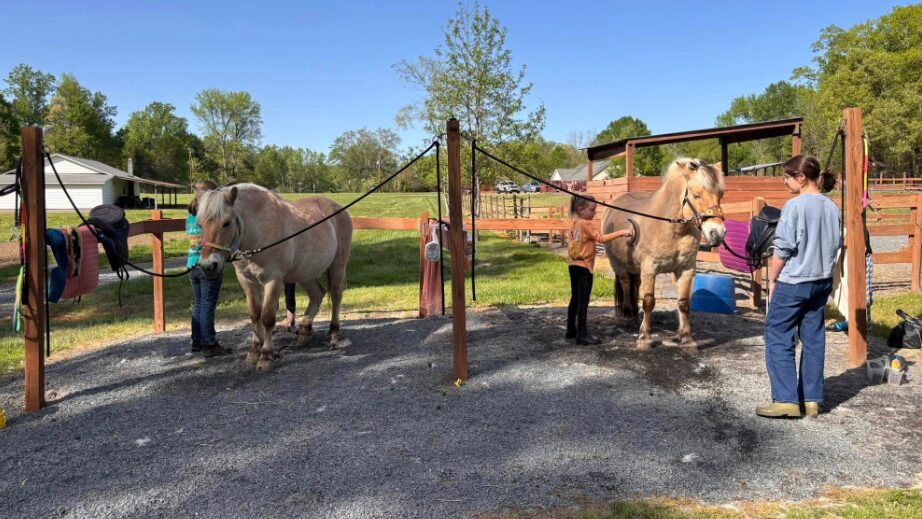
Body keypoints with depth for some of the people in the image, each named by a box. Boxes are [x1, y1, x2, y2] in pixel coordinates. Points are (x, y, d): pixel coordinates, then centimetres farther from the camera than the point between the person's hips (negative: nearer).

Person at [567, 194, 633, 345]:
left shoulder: (575, 223, 12)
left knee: (575, 298, 16)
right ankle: (582, 335, -7)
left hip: (574, 265, 9)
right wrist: (621, 232, -20)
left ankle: (571, 330, 24)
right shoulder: (585, 224, -14)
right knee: (583, 301, -7)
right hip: (584, 266, -9)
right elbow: (601, 238, -21)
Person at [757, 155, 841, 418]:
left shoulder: (795, 206, -15)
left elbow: (782, 249, -15)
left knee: (778, 338, 1)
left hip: (793, 283, -7)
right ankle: (812, 399, 18)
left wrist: (772, 279, -5)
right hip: (822, 282, 7)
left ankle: (786, 400, 0)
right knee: (813, 339, 12)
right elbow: (836, 245, 12)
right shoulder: (831, 207, 6)